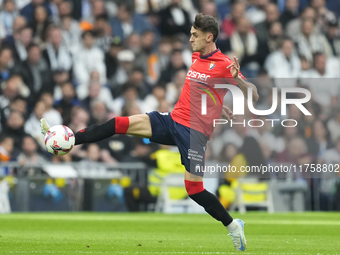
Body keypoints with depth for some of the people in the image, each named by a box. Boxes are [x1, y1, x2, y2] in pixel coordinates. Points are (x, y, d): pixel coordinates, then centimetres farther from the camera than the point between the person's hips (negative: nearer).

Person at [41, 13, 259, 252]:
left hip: (194, 132, -7)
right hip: (172, 119, 7)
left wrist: (238, 78, -33)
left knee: (194, 188, -8)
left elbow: (253, 95, -17)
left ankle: (233, 226, 10)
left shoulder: (224, 65, -12)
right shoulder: (197, 58, 11)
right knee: (120, 123, -3)